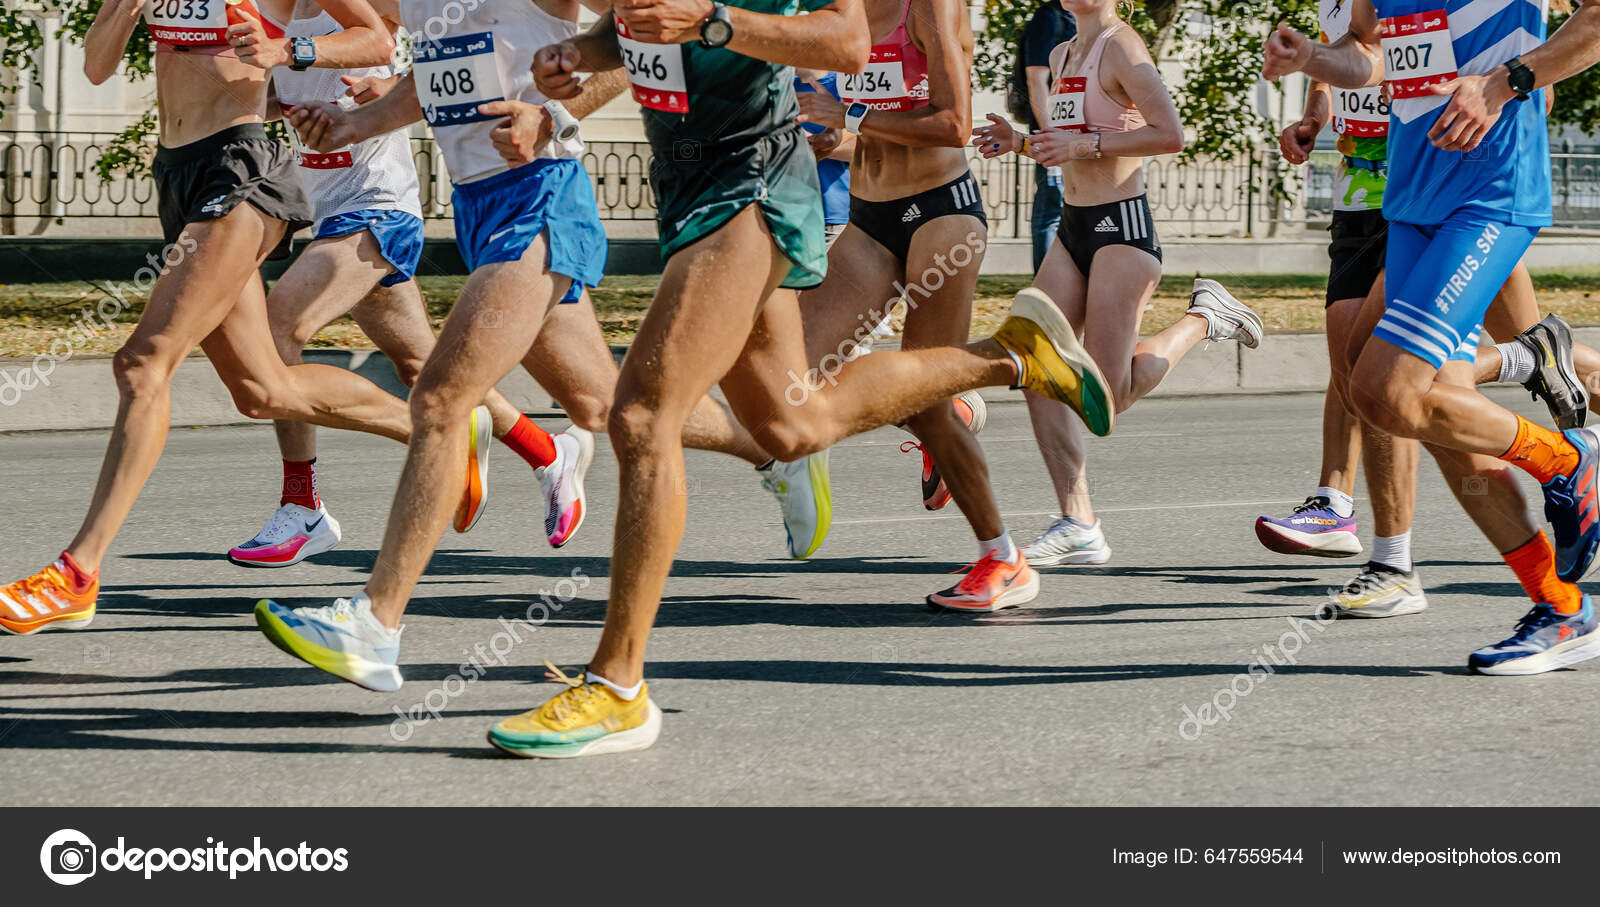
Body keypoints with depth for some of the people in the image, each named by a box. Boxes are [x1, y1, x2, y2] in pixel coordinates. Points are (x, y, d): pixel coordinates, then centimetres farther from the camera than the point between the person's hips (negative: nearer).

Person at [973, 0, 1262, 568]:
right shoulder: (1062, 57, 15)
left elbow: (1171, 135, -20)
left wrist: (1085, 143, -21)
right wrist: (1019, 143, 8)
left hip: (1122, 228, -8)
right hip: (1073, 228, 8)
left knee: (1104, 398, -9)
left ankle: (1204, 318, 13)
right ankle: (1078, 525, 1)